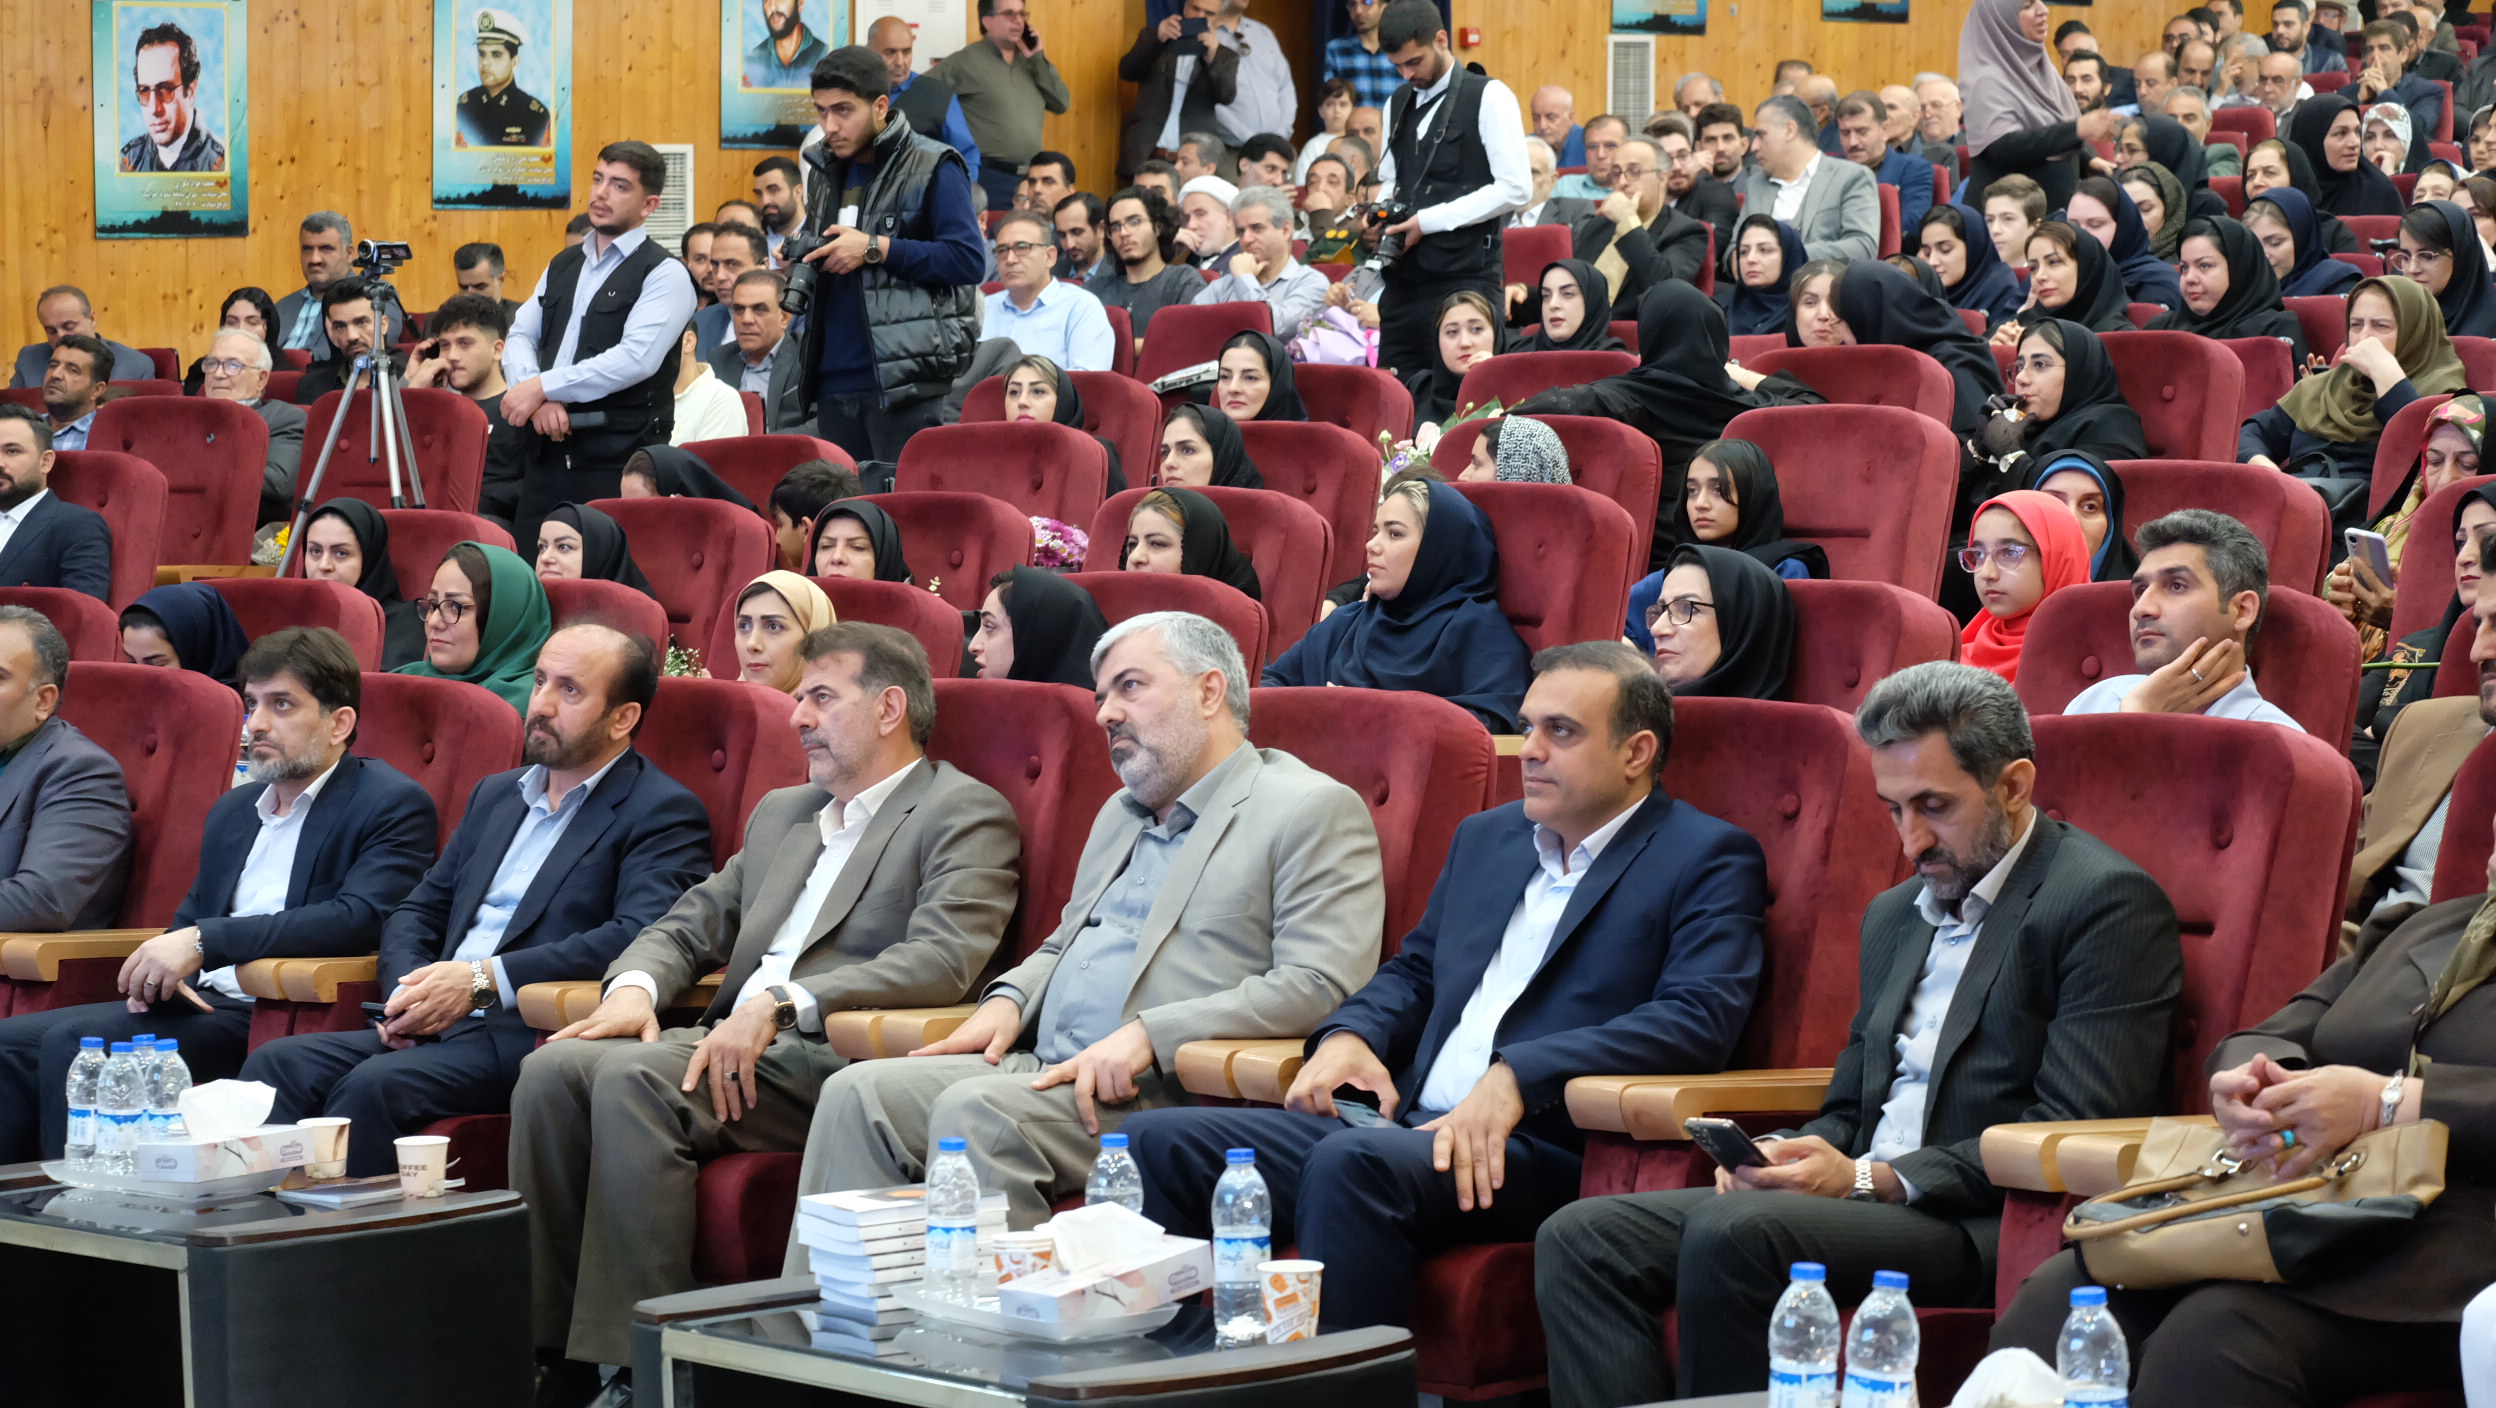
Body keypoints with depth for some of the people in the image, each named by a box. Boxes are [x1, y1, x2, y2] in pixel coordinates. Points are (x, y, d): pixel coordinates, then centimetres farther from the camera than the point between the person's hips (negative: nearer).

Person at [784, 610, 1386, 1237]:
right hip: (1045, 1070, 8)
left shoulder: (1314, 810, -2)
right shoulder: (1122, 812, 27)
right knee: (858, 1093, -12)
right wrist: (1008, 999, 11)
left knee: (975, 1110, -31)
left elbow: (1319, 986, -13)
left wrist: (1147, 1034, -20)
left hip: (1167, 1094, -8)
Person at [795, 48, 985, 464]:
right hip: (834, 383, 7)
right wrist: (800, 260, 6)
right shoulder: (825, 170, 17)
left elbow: (968, 258, -15)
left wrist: (875, 249, -16)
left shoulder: (932, 167, -5)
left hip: (905, 384, -7)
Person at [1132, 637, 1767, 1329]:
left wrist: (1518, 1075, -22)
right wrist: (1349, 1034, 8)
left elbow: (1700, 1018, -12)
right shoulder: (1485, 838, 25)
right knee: (1157, 1141, -12)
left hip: (1544, 1150, -7)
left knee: (1352, 1161, -38)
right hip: (1411, 1125, 7)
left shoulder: (1711, 861, 2)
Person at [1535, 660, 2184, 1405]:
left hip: (1989, 1228, -8)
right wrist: (1782, 1157, 2)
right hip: (1867, 1198, 8)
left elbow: (2073, 1137, -13)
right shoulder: (1894, 913, 22)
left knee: (1732, 1233, -32)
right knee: (1578, 1238, -9)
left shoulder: (2109, 901, -5)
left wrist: (1872, 1178, -17)